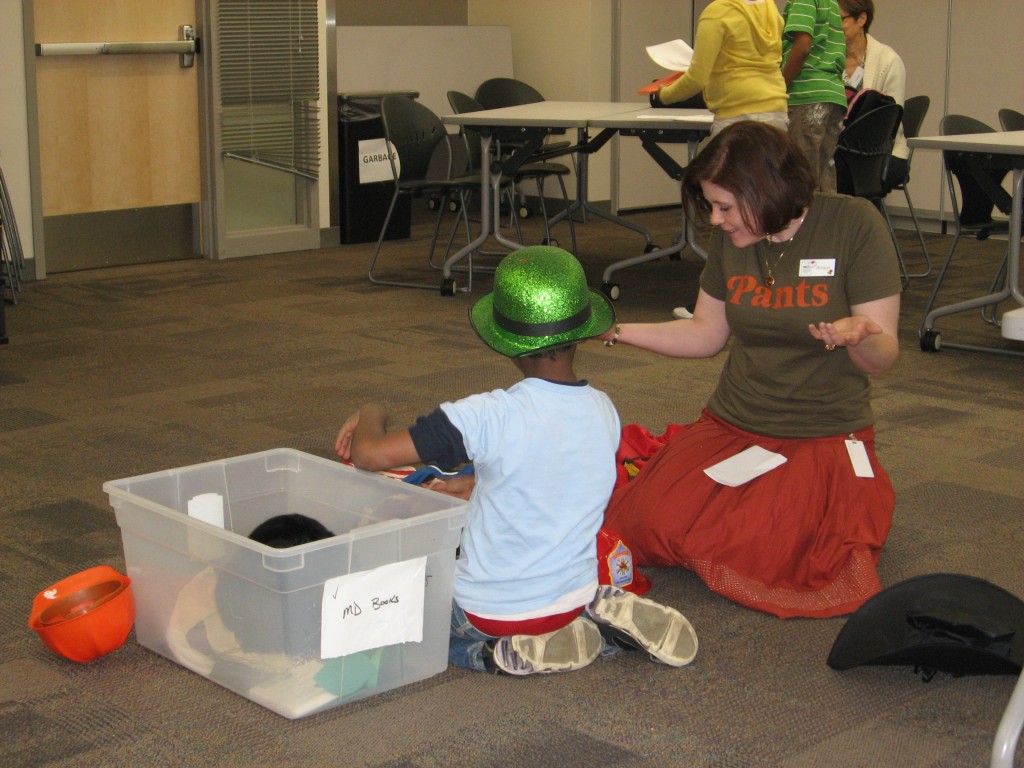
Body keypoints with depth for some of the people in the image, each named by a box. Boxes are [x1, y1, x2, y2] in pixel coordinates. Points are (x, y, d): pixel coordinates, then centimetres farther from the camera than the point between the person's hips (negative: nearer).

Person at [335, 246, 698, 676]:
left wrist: (371, 415, -3)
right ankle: (606, 616, 7)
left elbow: (369, 454, -26)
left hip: (486, 613, -6)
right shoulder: (604, 411, -6)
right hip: (573, 597, 6)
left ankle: (521, 652, 0)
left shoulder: (487, 417, -25)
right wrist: (465, 485, 19)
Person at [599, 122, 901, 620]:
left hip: (825, 435, -3)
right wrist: (617, 331, 6)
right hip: (730, 425, 4)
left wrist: (861, 336, -35)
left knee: (754, 547, -26)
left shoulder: (854, 224, -12)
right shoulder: (730, 238, 3)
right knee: (650, 523, -21)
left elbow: (883, 359, -12)